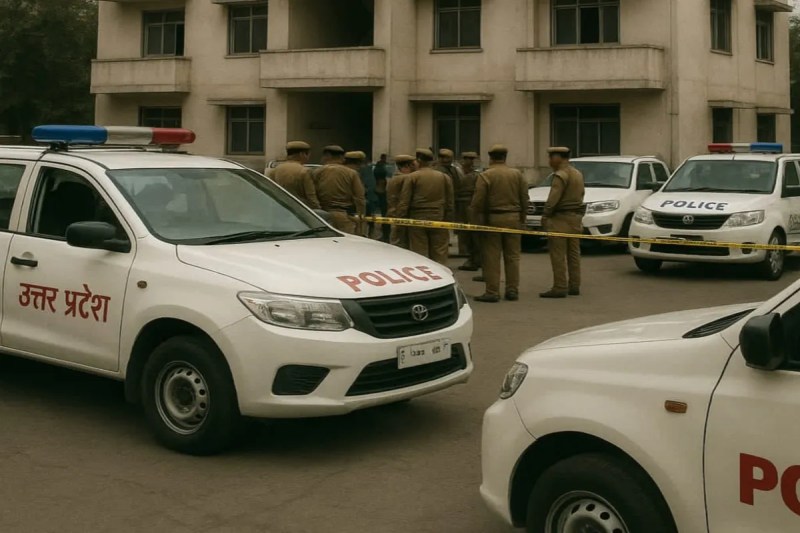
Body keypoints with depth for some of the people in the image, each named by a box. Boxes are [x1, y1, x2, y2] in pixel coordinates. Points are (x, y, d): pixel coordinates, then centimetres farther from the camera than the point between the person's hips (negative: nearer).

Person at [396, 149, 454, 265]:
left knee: (419, 256, 2)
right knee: (440, 255, 5)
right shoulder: (444, 177, 7)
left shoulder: (412, 177, -3)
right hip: (439, 219, 2)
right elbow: (450, 203, 7)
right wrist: (448, 220, 13)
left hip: (418, 219, -2)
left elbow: (404, 202, -6)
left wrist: (401, 219, -1)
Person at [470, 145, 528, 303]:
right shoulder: (517, 174, 5)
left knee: (492, 258, -1)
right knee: (512, 257, 10)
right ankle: (512, 291, 13)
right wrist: (522, 219, 14)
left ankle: (492, 292, -2)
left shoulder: (485, 176, -7)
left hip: (493, 219, -4)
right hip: (513, 218, 4)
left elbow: (478, 202, -11)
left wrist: (475, 220, -1)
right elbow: (524, 199, 6)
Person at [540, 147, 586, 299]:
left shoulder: (561, 175, -15)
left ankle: (560, 287, -7)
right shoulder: (578, 174, 14)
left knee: (558, 255, -6)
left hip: (560, 219, -9)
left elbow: (553, 199, -20)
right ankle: (574, 286, 15)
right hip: (576, 218, 9)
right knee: (573, 254, 11)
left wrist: (545, 216, -9)